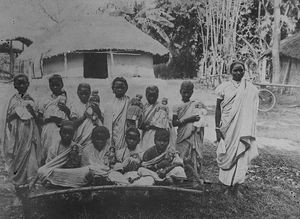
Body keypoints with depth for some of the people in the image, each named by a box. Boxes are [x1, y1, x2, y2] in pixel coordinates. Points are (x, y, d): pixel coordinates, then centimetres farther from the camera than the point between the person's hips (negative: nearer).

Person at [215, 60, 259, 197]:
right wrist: (217, 128, -4)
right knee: (227, 156, 4)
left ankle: (236, 187, 13)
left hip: (243, 129, 1)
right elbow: (218, 108, 1)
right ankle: (228, 187, 18)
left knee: (241, 157, 1)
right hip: (227, 128, -1)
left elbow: (253, 112, 7)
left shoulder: (251, 89, 4)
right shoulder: (224, 88, 0)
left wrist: (249, 132, 3)